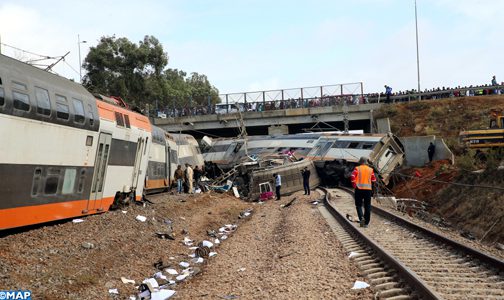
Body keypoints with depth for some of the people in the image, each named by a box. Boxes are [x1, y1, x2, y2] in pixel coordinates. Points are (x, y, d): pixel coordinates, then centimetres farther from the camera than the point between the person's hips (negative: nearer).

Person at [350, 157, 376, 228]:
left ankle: (361, 218, -16)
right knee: (367, 206, 7)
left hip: (359, 189, -1)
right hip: (368, 189, 2)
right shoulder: (371, 170, 6)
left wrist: (354, 185, -4)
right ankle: (366, 223, 8)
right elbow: (374, 180, 6)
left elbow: (352, 177, -13)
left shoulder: (357, 168, -1)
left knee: (358, 205, 8)